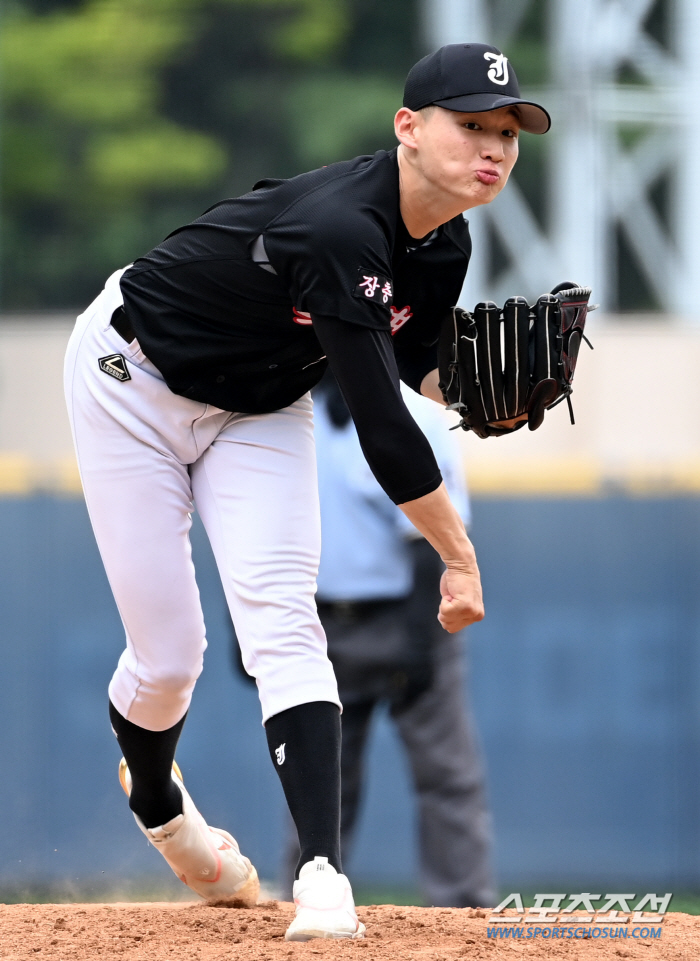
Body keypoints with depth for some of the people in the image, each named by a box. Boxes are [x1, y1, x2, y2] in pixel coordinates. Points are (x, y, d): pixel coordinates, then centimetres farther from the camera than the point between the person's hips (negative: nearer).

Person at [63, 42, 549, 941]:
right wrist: (459, 555, -29)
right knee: (169, 652, -1)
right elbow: (379, 425, -37)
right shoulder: (339, 229, -38)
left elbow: (409, 364, 7)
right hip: (135, 377, -6)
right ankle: (154, 800, 33)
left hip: (260, 409, 6)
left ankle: (322, 873, -24)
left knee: (282, 620, -14)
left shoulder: (444, 244, -13)